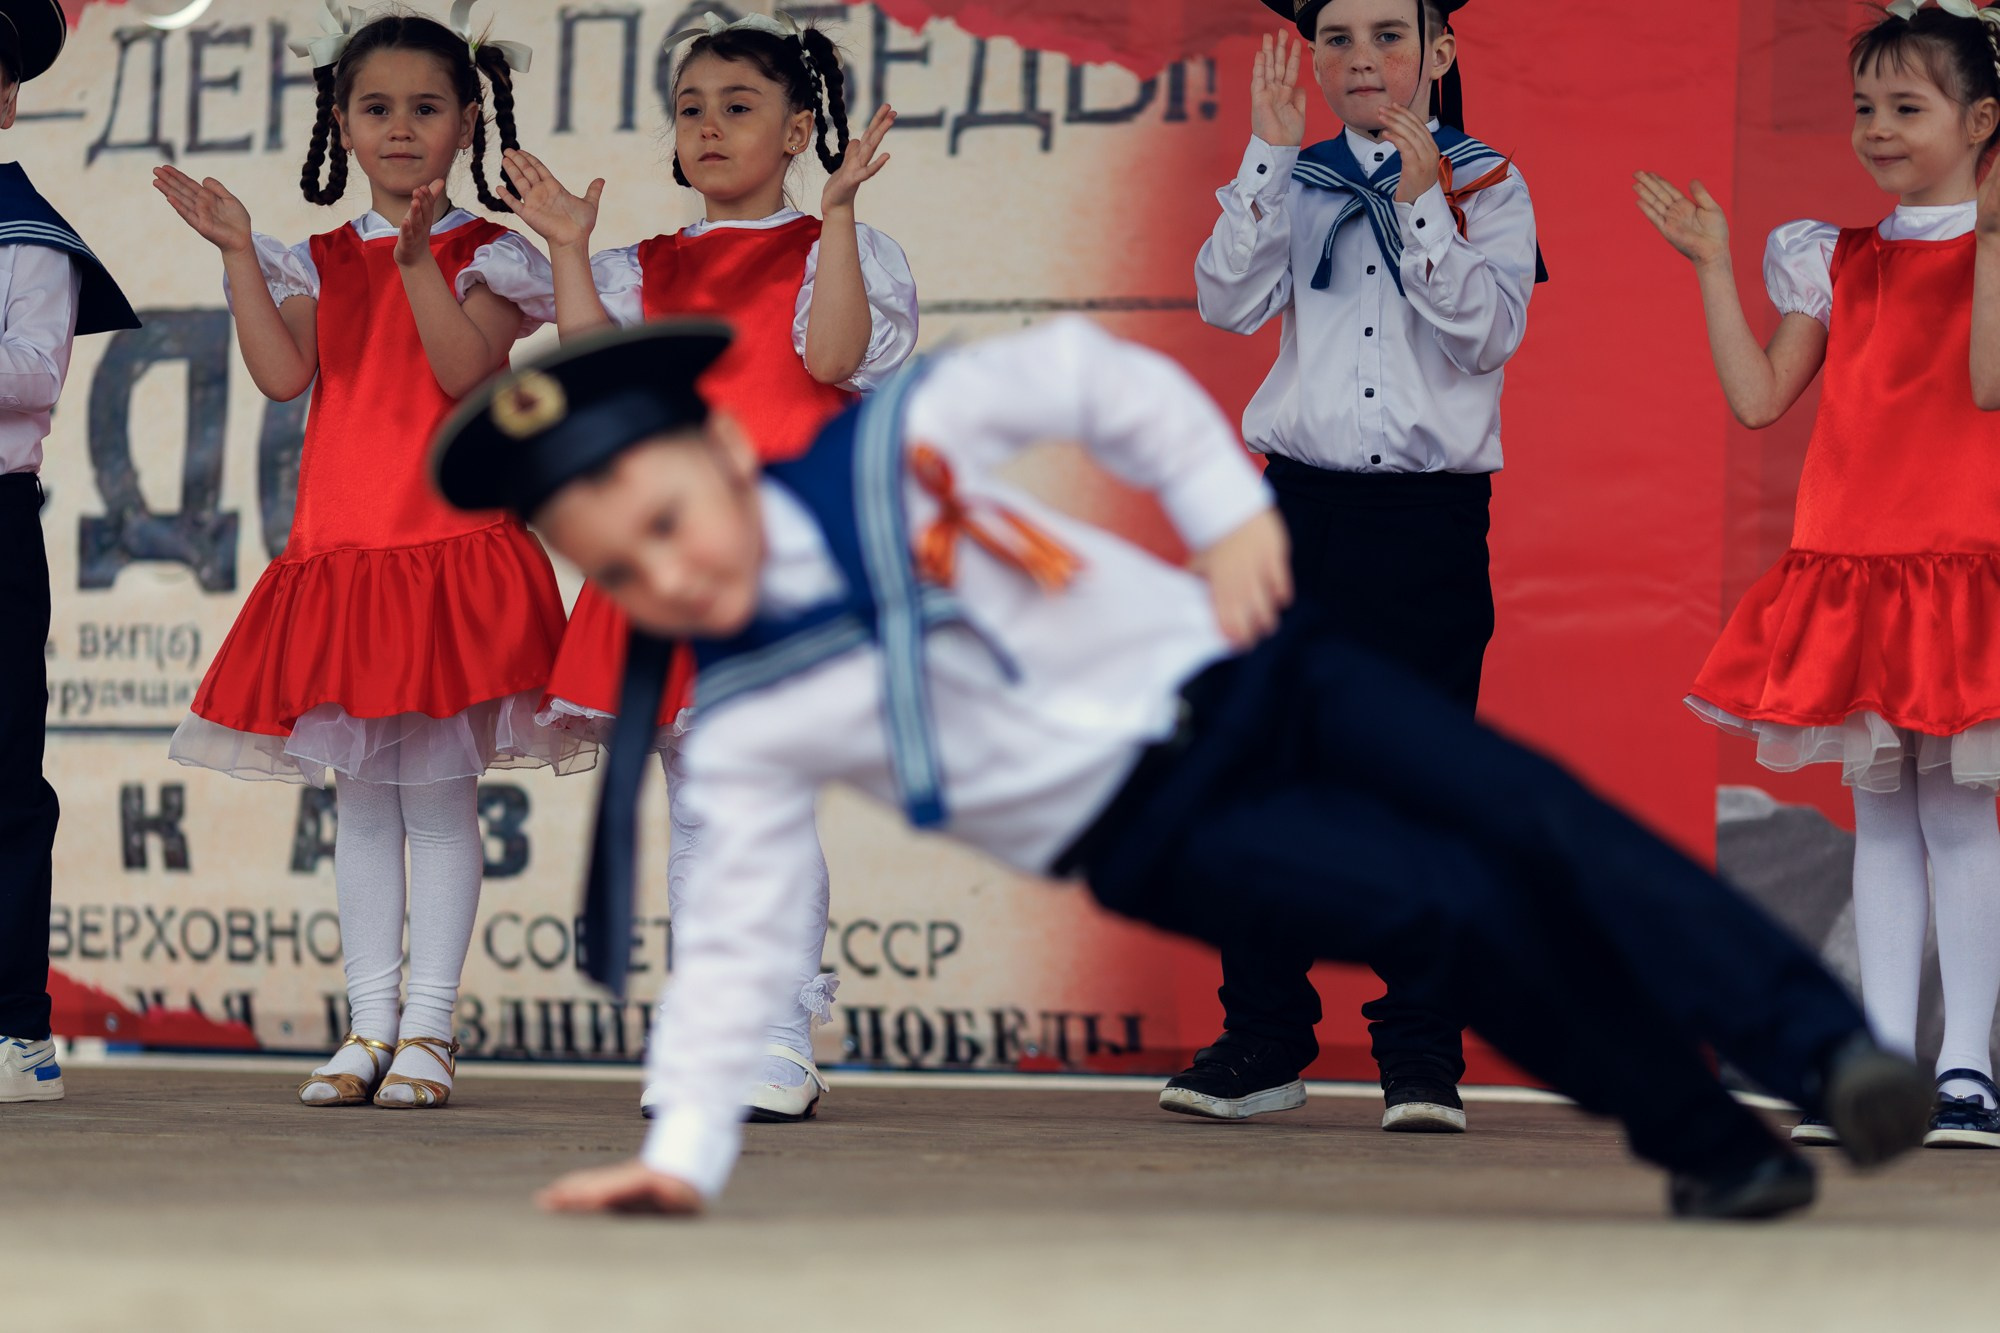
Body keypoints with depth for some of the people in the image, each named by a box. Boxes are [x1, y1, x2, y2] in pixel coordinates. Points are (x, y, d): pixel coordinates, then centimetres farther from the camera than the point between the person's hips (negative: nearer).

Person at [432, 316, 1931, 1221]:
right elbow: (737, 945, -9)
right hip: (1160, 836, -1)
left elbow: (1101, 379, 0)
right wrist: (683, 1155, -14)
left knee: (1542, 824, -15)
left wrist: (1228, 504, -6)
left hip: (1237, 670, 1)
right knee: (1457, 912, -20)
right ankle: (1709, 1146, -4)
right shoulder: (745, 733, -12)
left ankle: (1830, 1054, -9)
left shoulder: (897, 441, -13)